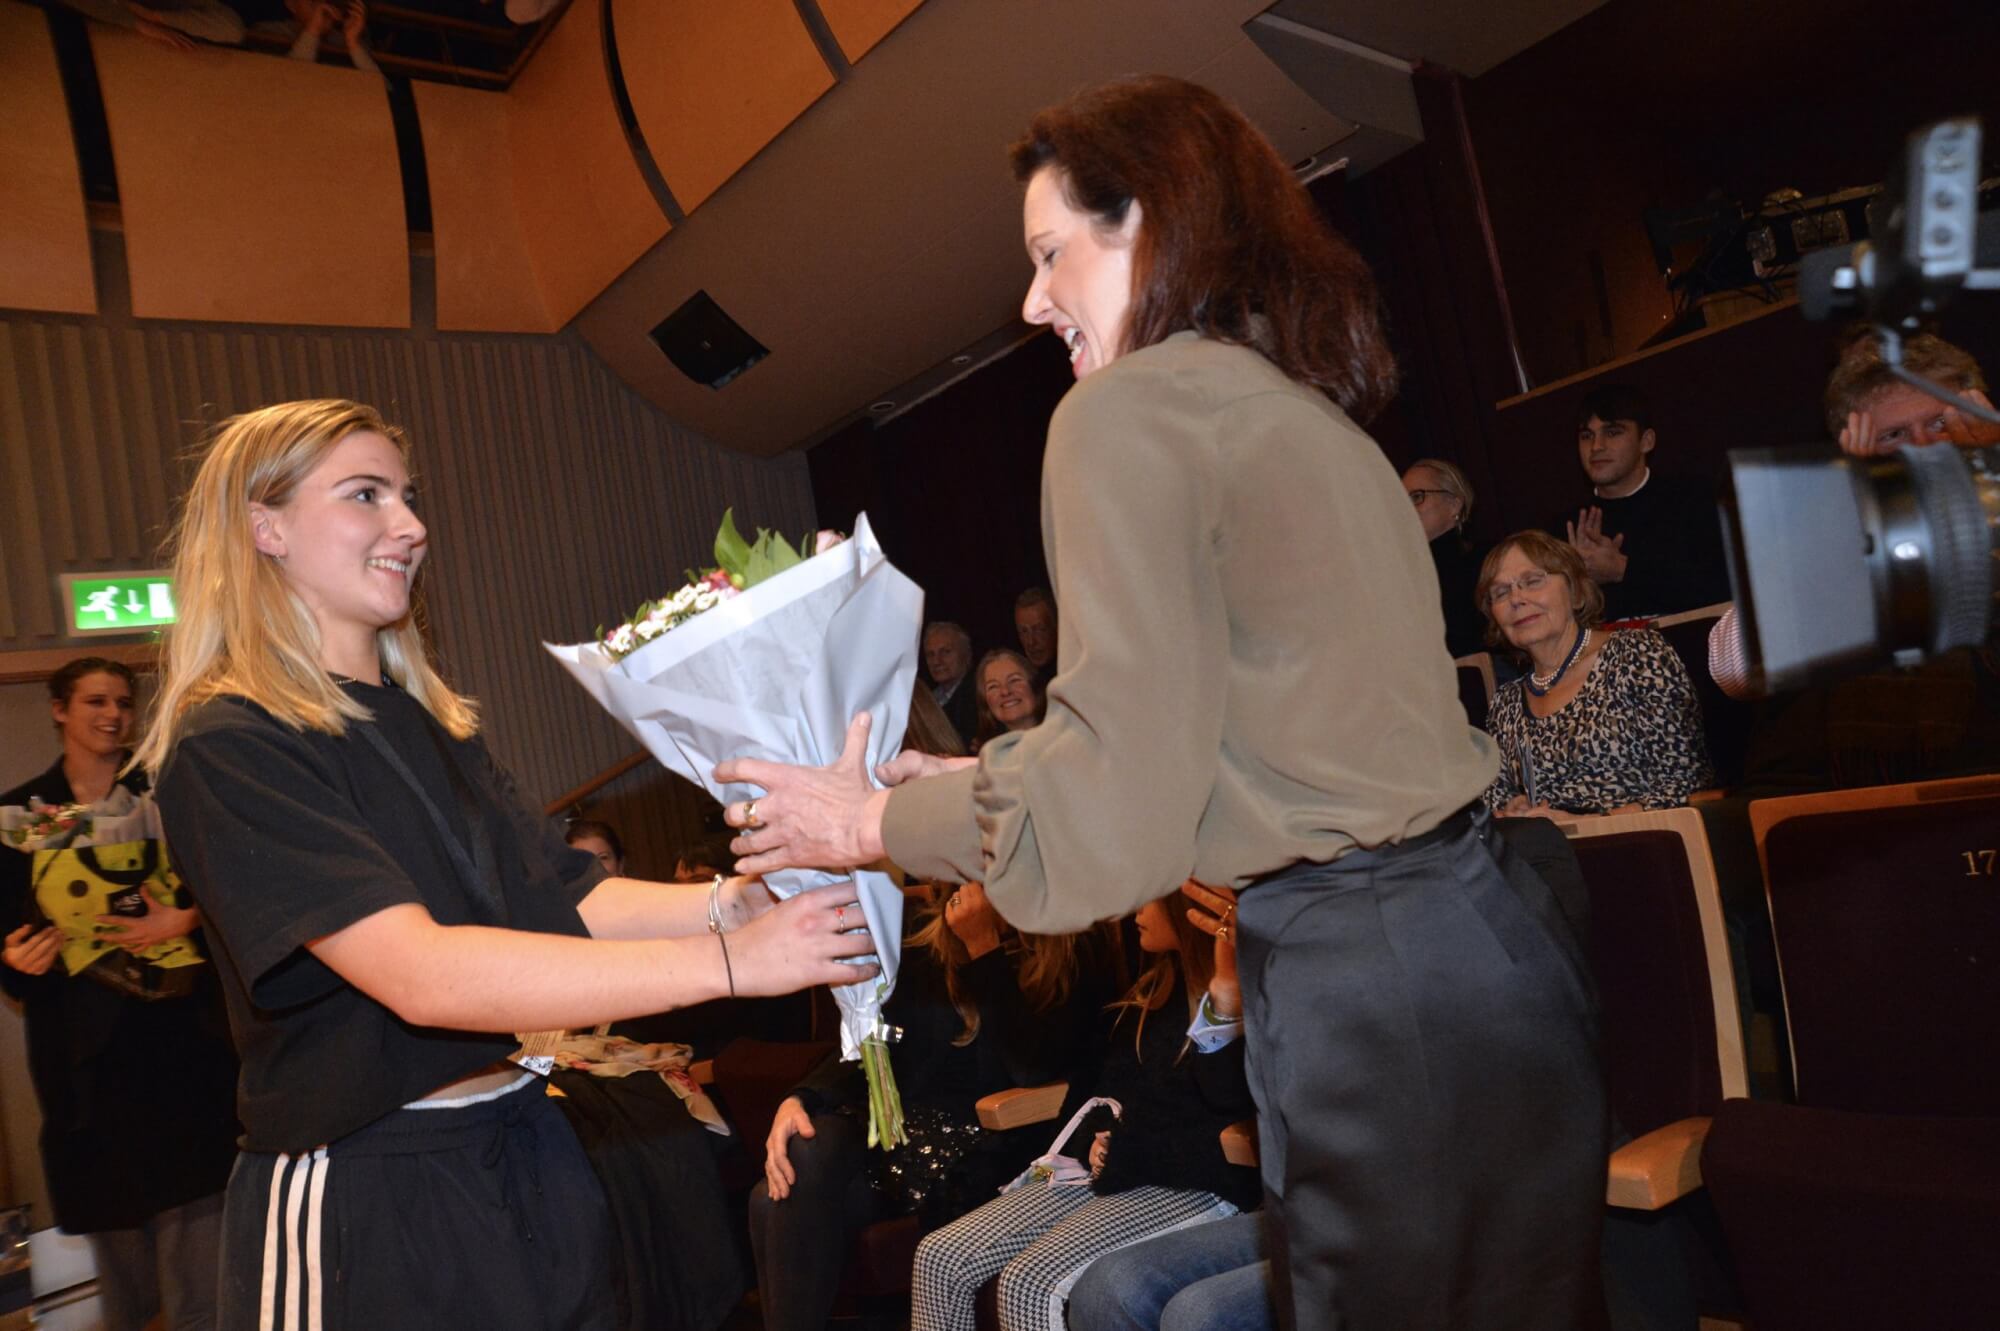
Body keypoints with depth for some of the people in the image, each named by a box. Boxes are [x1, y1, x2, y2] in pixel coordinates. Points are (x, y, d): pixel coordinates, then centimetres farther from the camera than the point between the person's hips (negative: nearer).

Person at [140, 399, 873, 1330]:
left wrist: (728, 900, -13)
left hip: (528, 1154, 7)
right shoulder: (227, 751, -16)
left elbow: (564, 900, 6)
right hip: (365, 1208, -7)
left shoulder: (432, 722, 9)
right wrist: (730, 961, -31)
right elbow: (421, 976, -28)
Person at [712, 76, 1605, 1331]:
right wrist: (976, 776, 24)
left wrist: (874, 824, -1)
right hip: (1493, 932, 9)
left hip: (1369, 980, -9)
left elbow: (1106, 820, -17)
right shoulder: (1308, 413, 17)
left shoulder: (1130, 408, -11)